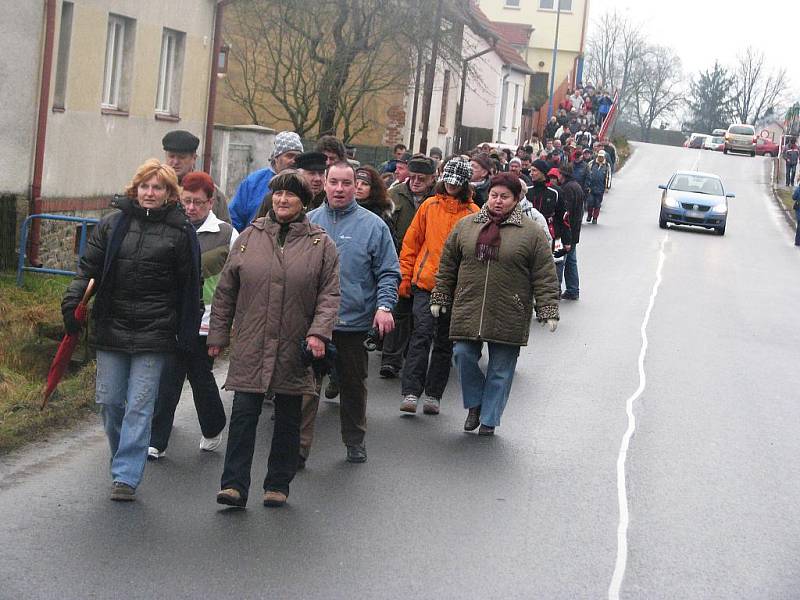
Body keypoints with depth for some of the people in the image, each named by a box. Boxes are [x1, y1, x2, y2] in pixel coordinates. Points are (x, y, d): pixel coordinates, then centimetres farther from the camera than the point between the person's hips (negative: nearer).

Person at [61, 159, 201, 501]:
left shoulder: (181, 232, -1)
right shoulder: (112, 224, 7)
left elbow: (189, 286, 2)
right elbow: (89, 268, 9)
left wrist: (188, 330, -1)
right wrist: (72, 303, -5)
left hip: (154, 332, -3)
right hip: (111, 328, 3)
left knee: (139, 405, -5)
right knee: (109, 401, 8)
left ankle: (126, 476, -2)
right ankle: (125, 457, 30)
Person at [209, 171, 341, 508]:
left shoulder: (321, 244, 3)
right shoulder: (249, 237, 6)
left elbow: (329, 294, 2)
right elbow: (226, 291, 9)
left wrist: (319, 332, -12)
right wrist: (218, 335, 7)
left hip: (295, 350, 0)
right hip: (250, 348, 0)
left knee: (288, 420, 9)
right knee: (243, 415, -5)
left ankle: (278, 484, 20)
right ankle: (234, 484, -2)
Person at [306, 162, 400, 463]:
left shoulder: (373, 225, -1)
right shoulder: (309, 221, 6)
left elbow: (388, 273, -1)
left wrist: (384, 306, -15)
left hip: (355, 322, -1)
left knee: (353, 384, 12)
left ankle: (355, 440, 28)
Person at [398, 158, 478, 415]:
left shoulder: (473, 213, 0)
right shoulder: (430, 206, 4)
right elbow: (411, 242, 9)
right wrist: (405, 277, 5)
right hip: (425, 283, 0)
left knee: (444, 342, 8)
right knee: (422, 333, -11)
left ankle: (433, 395, 17)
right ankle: (411, 393, -12)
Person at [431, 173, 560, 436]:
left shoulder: (532, 233, 0)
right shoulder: (465, 226, 7)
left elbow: (544, 276, -1)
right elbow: (447, 266, 14)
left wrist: (548, 312, -7)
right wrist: (439, 298, 12)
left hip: (508, 316, -2)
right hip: (467, 311, 2)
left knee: (501, 369, 4)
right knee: (464, 355, -4)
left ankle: (489, 419, 18)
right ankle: (475, 404, 20)